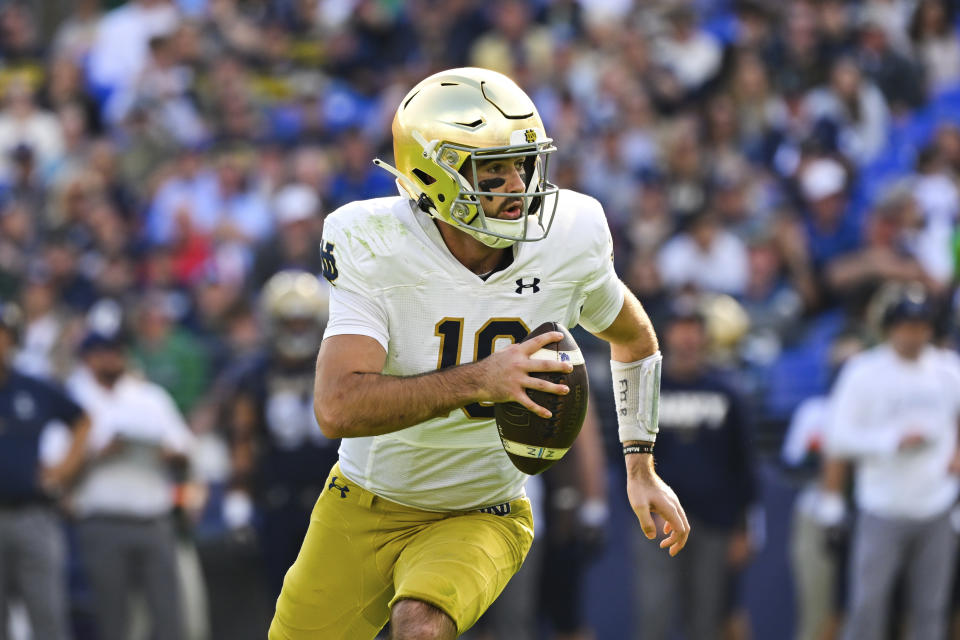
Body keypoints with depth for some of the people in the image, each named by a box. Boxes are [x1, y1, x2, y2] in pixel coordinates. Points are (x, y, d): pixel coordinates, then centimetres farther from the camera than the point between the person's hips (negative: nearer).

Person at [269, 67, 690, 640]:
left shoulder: (568, 243, -13)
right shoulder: (376, 251, -22)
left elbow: (634, 336, 11)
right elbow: (337, 409, -34)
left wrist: (642, 468, 8)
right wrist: (478, 380, -44)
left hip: (478, 520, 0)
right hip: (363, 508, 0)